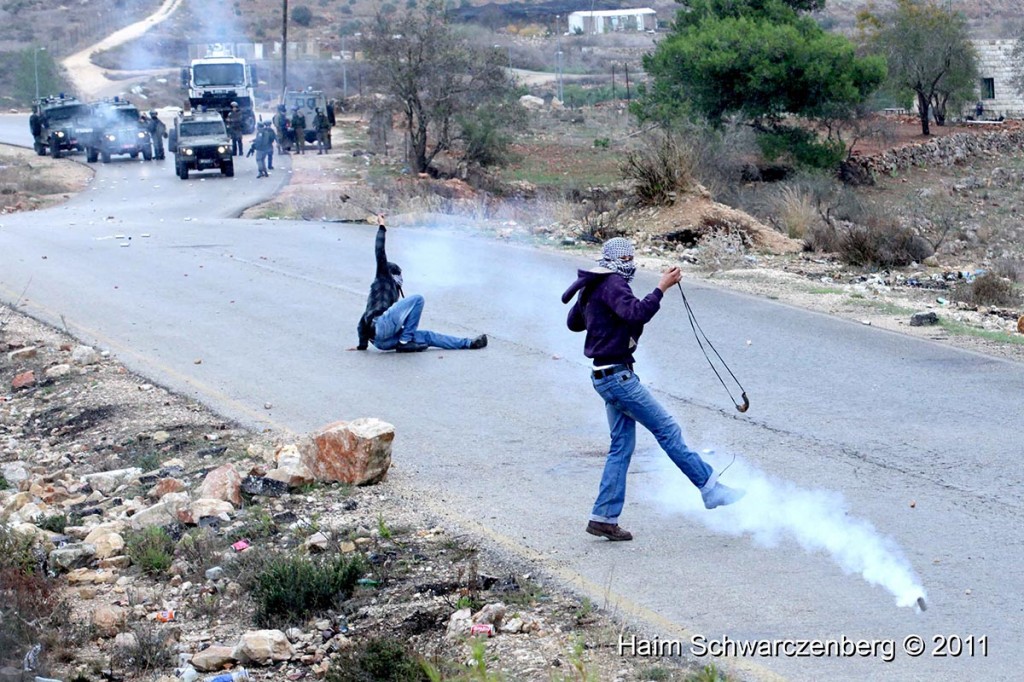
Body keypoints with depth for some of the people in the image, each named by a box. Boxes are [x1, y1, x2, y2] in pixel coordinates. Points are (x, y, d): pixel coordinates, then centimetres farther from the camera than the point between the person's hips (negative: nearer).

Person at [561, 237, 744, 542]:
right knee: (667, 429, -6)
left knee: (622, 445, 11)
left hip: (605, 375, 11)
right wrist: (662, 287, -28)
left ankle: (604, 517, 9)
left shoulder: (590, 288, 16)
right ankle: (711, 488, -3)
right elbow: (637, 313, -32)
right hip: (617, 375, -11)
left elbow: (573, 322, 29)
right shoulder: (611, 285, -15)